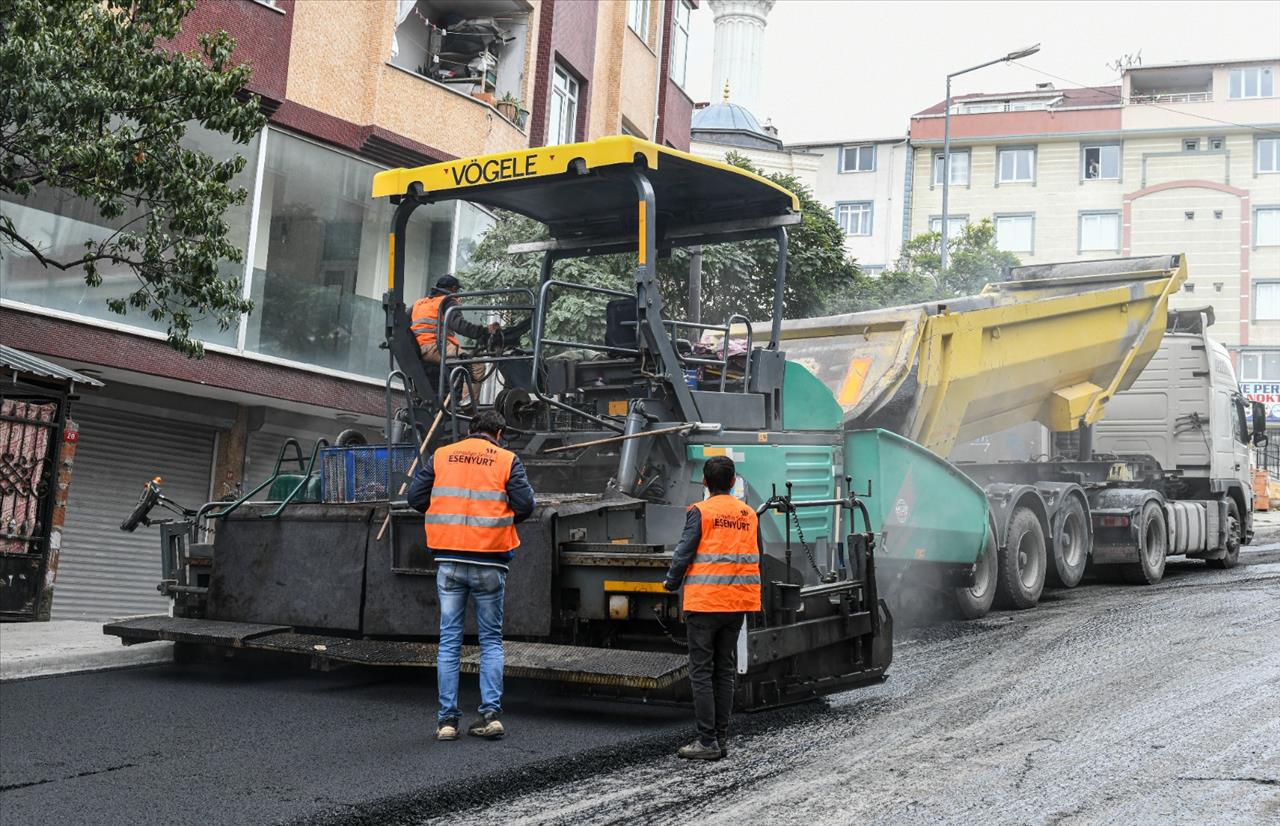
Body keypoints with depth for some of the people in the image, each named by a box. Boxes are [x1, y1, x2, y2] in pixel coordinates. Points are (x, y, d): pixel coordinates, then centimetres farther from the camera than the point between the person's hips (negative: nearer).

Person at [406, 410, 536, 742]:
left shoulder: (441, 456, 8)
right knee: (491, 640, 10)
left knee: (449, 640, 8)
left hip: (449, 562, 2)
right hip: (489, 564, -1)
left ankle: (447, 718, 7)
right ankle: (491, 713, 3)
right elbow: (525, 504, -6)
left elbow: (415, 496, 6)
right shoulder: (507, 460, 1)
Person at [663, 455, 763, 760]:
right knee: (725, 671, 12)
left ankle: (707, 742, -2)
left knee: (702, 672, 0)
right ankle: (721, 741, 14)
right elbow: (758, 558, 13)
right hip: (737, 603, 5)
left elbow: (683, 553, -10)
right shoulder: (749, 515, 9)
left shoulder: (701, 512, -8)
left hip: (705, 601, -5)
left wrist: (672, 583, 6)